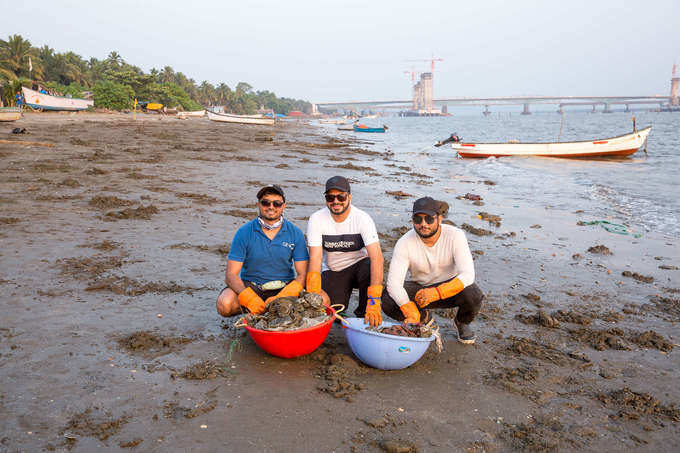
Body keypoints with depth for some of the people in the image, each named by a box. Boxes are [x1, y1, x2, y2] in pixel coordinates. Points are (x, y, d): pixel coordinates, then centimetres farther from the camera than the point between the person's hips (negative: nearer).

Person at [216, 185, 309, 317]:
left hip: (285, 287, 1)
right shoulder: (244, 232, -6)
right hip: (250, 285, -1)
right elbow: (231, 275, -9)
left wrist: (280, 299, -23)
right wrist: (249, 298, -29)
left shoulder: (295, 233, -3)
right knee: (224, 304, -31)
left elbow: (303, 274, -7)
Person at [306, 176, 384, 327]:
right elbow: (315, 258, -21)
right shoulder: (316, 219, -14)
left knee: (370, 268, -34)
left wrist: (374, 302, -40)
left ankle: (364, 315, -9)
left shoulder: (363, 218, -20)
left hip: (358, 265, -1)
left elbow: (377, 257, -30)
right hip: (332, 271, 1)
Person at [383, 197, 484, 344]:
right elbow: (393, 282, -26)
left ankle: (462, 322, 5)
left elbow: (468, 275, -30)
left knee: (473, 296, -34)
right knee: (388, 302, -26)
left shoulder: (455, 236, -21)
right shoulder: (405, 242, -19)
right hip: (419, 288, 1)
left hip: (450, 287, -1)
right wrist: (411, 313, -40)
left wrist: (436, 292, -44)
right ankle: (423, 318, 8)